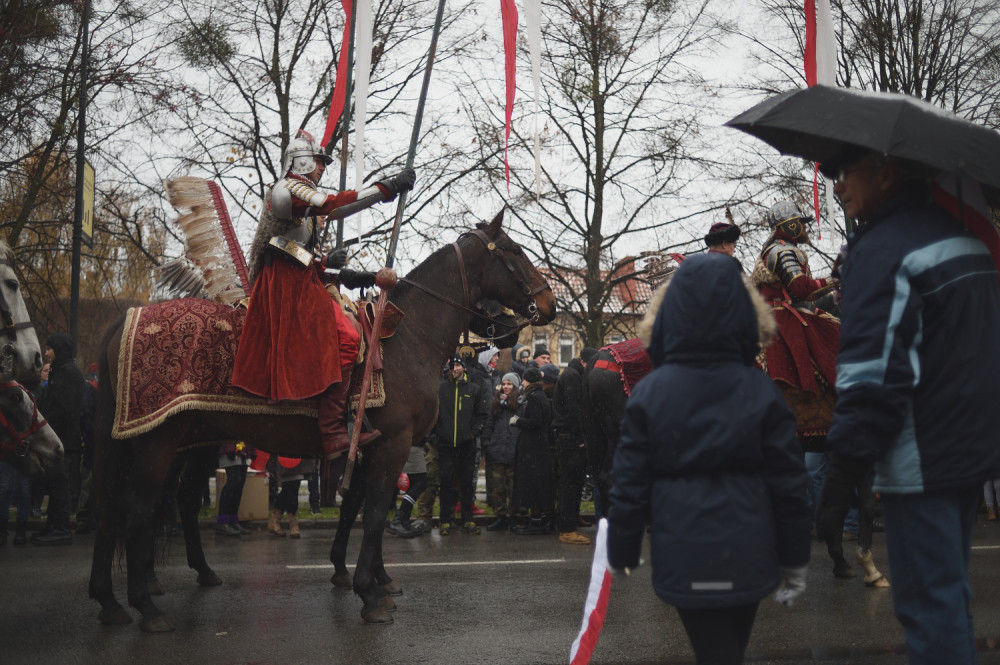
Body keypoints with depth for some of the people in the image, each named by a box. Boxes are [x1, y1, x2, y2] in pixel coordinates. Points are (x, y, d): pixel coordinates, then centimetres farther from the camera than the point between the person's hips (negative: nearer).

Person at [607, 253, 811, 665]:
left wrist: (620, 552, 8)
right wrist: (795, 560, 7)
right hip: (748, 556, 2)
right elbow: (788, 482, -3)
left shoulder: (648, 394, -6)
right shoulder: (761, 392, -5)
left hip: (685, 557, -1)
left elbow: (630, 483, -4)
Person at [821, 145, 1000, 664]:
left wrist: (851, 441, -13)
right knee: (950, 591, 21)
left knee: (927, 601, -3)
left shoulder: (882, 250, -17)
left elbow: (875, 366, -22)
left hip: (920, 460, -10)